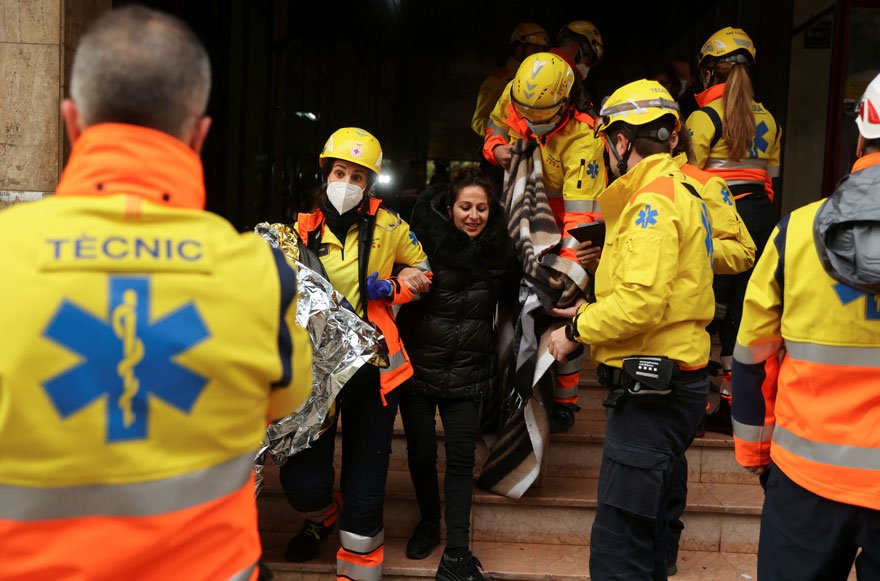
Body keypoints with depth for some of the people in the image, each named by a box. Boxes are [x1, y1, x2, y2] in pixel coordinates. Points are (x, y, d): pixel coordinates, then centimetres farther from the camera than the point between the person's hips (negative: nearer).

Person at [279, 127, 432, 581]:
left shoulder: (388, 227, -1)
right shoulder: (303, 231, 2)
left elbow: (421, 269, 12)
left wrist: (390, 287, -6)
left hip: (372, 365, -1)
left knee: (365, 485, 4)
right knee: (301, 479, -3)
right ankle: (321, 518, 35)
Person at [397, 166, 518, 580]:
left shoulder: (499, 251, 3)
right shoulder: (428, 241, -11)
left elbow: (511, 299, 18)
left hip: (467, 371, 2)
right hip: (419, 366, -2)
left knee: (461, 457, 0)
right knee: (421, 453, 10)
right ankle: (429, 523, 36)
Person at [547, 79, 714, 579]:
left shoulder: (653, 198, -15)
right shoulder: (680, 191, 16)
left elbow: (641, 301, -25)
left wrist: (576, 332, -10)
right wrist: (589, 311, 17)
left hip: (652, 391, -11)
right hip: (669, 383, 11)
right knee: (644, 529, 22)